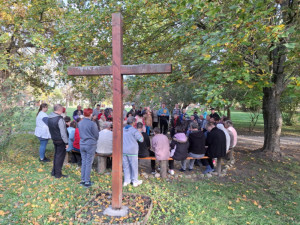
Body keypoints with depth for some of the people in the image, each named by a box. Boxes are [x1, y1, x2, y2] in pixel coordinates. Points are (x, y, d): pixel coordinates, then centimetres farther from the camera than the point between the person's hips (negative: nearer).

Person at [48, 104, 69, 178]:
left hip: (54, 139, 8)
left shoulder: (49, 118, 4)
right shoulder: (59, 119, -23)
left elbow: (50, 129, 13)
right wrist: (66, 142, -14)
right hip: (60, 141, -8)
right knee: (60, 156, 4)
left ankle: (54, 172, 29)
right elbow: (63, 132, -21)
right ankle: (58, 174, 13)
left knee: (56, 155, 20)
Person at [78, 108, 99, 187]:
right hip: (90, 145, -6)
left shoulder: (80, 123, 2)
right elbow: (96, 135, -8)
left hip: (82, 144, 6)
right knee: (88, 164, 2)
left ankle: (83, 180, 24)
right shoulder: (92, 124, -16)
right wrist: (94, 140, 12)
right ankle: (87, 182, 9)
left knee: (83, 163, 15)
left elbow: (80, 134, 12)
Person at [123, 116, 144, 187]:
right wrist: (140, 134, 5)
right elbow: (141, 139, -11)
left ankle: (126, 181, 22)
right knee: (134, 166, 8)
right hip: (132, 151, -5)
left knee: (126, 166, 14)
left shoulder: (122, 130, 4)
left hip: (123, 150, 5)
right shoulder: (134, 130, -14)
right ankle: (135, 181, 18)